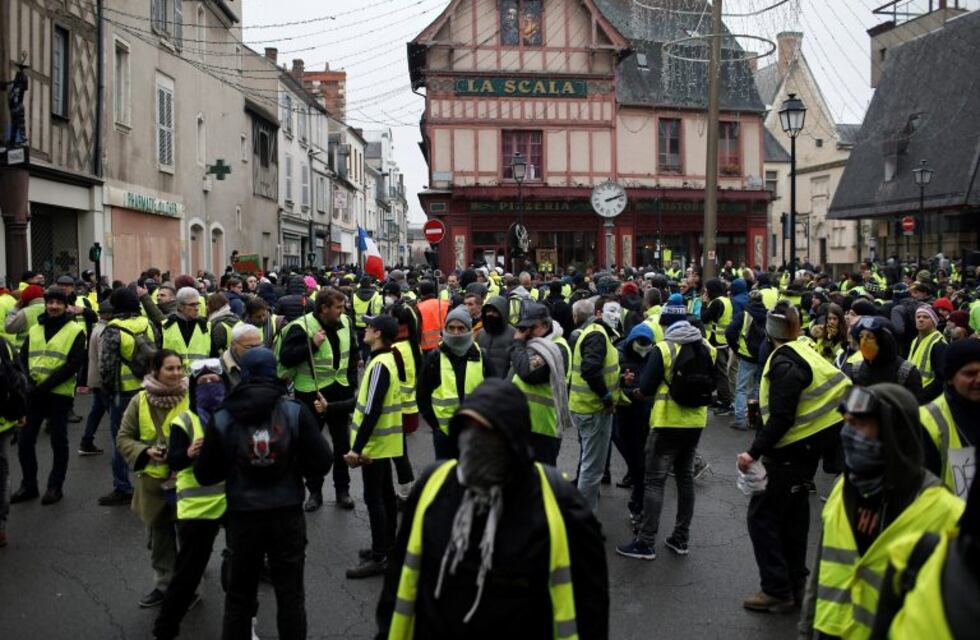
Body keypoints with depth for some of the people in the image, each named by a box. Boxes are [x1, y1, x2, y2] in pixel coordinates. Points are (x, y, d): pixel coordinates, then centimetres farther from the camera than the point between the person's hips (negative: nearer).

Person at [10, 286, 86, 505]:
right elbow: (23, 357, 9)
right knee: (24, 439, 6)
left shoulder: (75, 331, -4)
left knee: (58, 441, 4)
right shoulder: (34, 330, 13)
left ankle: (55, 487, 15)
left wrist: (46, 385, -17)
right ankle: (28, 485, 20)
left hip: (59, 394, -5)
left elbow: (74, 364, -12)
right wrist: (29, 381, -10)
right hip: (33, 393, 5)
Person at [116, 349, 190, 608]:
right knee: (159, 536, 17)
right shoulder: (140, 401, -2)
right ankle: (163, 584, 35)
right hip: (153, 481, 3)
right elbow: (123, 438, 4)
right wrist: (145, 451, -13)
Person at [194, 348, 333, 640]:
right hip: (288, 515, 0)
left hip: (243, 517, 1)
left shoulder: (222, 420, -7)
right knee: (290, 594, 11)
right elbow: (321, 464, -9)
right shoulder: (296, 411, -9)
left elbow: (204, 475, 0)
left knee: (239, 596, 16)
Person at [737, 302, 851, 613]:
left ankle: (777, 590, 0)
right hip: (807, 446, 9)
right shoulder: (801, 352, 5)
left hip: (792, 450, -9)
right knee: (793, 515, 17)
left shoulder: (785, 363, -21)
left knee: (762, 514, -2)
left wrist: (754, 452, -26)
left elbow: (781, 419, -26)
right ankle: (794, 585, 28)